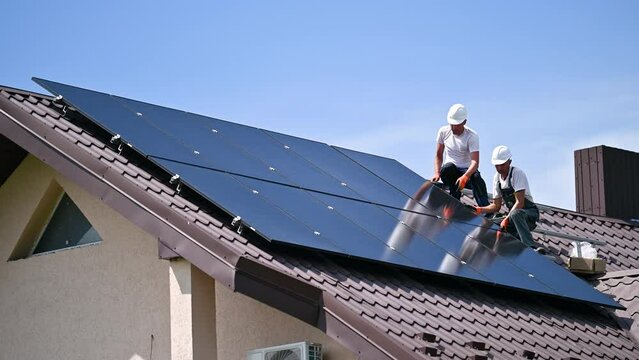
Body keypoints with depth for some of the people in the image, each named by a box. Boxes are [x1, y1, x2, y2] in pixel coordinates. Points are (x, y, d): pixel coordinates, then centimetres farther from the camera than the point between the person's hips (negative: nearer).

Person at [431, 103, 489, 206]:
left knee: (476, 176, -36)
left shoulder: (472, 136, -15)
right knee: (448, 167, -35)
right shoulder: (443, 131, -3)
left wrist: (465, 177, -43)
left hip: (467, 171, -2)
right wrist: (437, 173, -15)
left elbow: (475, 162, -25)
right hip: (449, 171, 2)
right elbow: (438, 155, 4)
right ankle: (455, 199, -23)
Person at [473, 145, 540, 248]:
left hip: (530, 213, -7)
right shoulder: (497, 177, 8)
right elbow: (496, 206, 11)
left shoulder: (517, 173, -15)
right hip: (512, 213, 7)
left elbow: (520, 202, -21)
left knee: (515, 214, -40)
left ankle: (532, 248, -49)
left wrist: (506, 219, -27)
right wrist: (480, 210, -5)